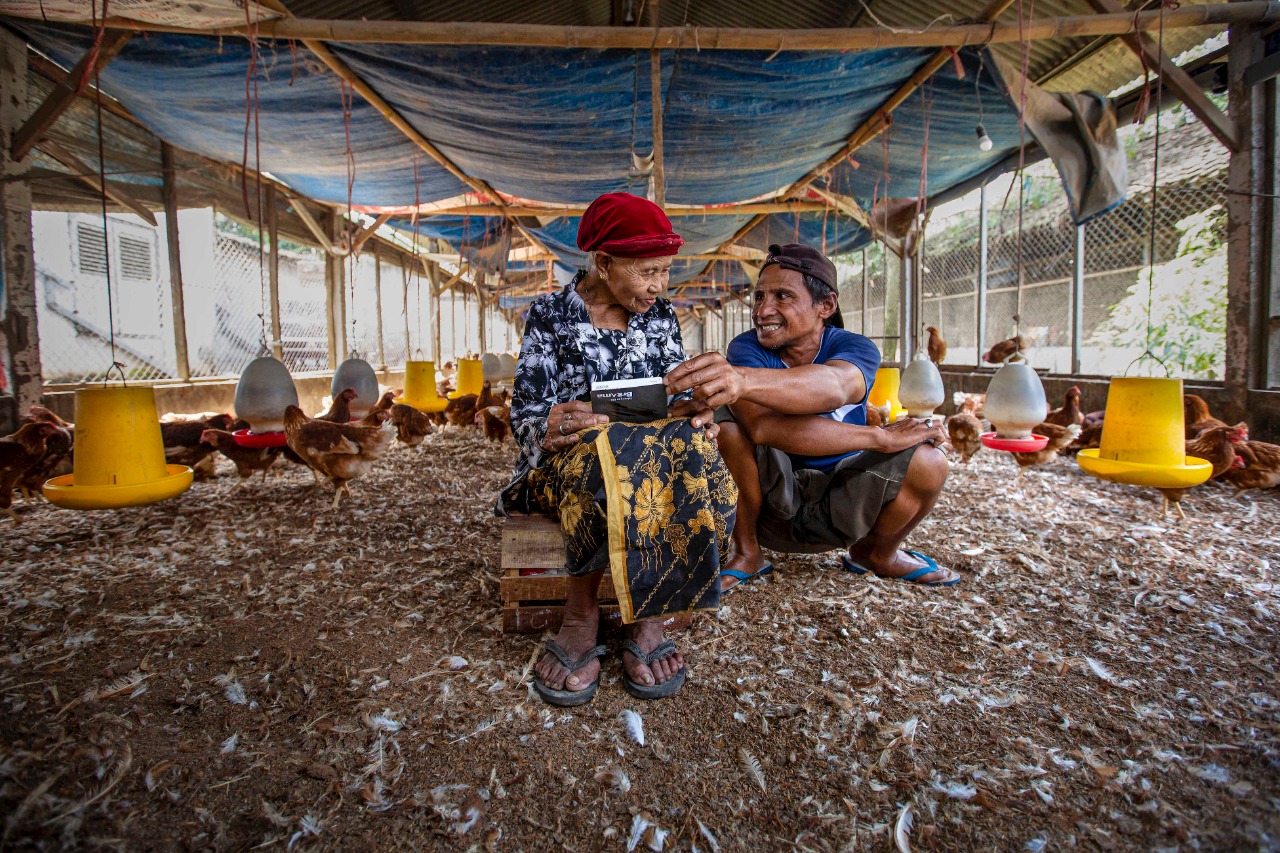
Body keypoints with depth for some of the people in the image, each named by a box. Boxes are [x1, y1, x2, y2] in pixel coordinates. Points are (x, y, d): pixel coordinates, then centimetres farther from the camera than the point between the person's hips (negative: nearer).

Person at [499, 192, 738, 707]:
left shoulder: (660, 317, 12)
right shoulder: (551, 316, 1)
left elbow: (680, 394, 7)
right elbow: (526, 413, -4)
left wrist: (695, 410, -18)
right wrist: (549, 429, -29)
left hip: (655, 452, 3)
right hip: (569, 461, -3)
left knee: (691, 449, -31)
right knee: (601, 454, -38)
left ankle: (647, 615, -20)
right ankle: (582, 612, -20)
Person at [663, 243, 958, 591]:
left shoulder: (855, 348, -15)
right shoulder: (747, 348, -17)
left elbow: (831, 386, -42)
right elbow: (764, 424, -37)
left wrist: (742, 379, -63)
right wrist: (881, 437, -38)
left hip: (842, 502, 1)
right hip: (771, 501, -1)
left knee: (927, 462, -24)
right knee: (729, 422, -27)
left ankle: (878, 552, 8)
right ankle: (746, 553, -8)